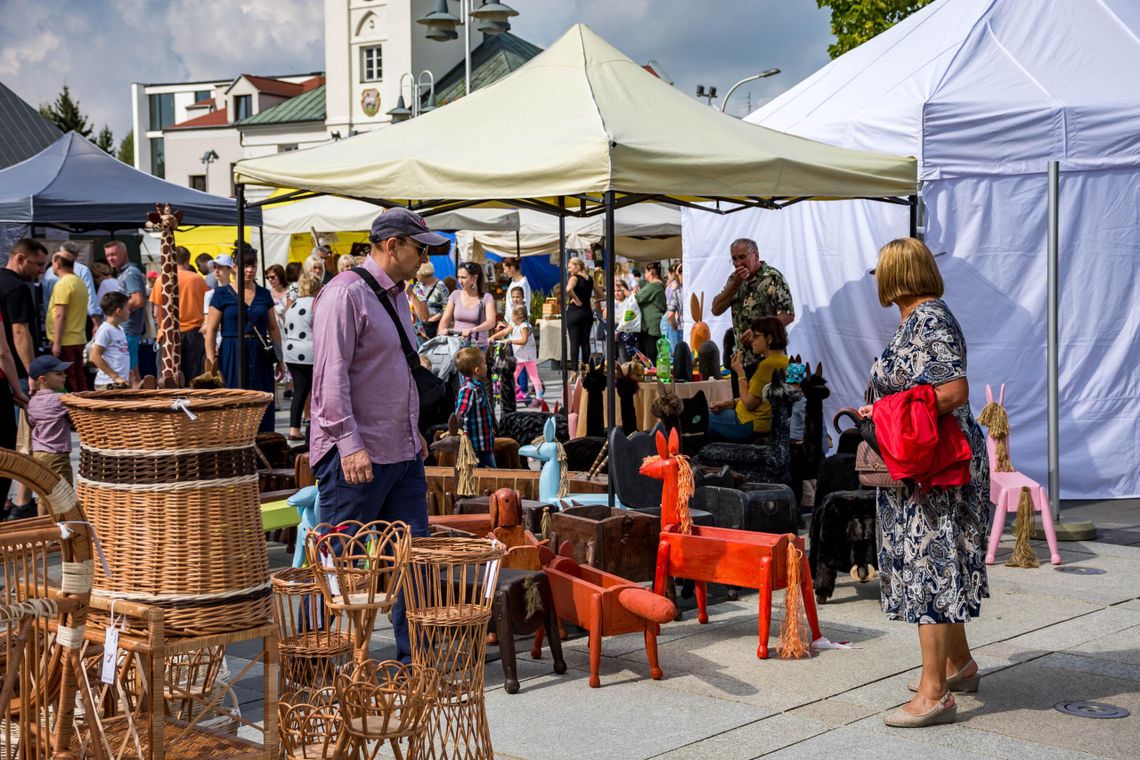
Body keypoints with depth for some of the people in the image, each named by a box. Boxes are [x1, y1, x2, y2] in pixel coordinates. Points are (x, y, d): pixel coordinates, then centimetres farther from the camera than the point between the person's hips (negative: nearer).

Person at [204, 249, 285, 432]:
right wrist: (211, 360, -11)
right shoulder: (222, 293, -1)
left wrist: (280, 359, 9)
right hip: (232, 355, -3)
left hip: (260, 356, 3)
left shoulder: (264, 294, 9)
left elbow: (273, 329, 13)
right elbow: (211, 329, -3)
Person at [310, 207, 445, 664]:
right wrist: (350, 443, -22)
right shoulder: (346, 293, -12)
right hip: (357, 455, -9)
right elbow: (330, 375, -18)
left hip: (402, 453, 9)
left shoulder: (396, 296, 17)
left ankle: (413, 655, 18)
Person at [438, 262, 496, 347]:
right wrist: (442, 330, -17)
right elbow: (444, 320, 6)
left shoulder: (486, 298, -3)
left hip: (478, 346, -3)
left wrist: (473, 330, -35)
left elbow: (491, 322, -17)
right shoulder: (455, 295, 8)